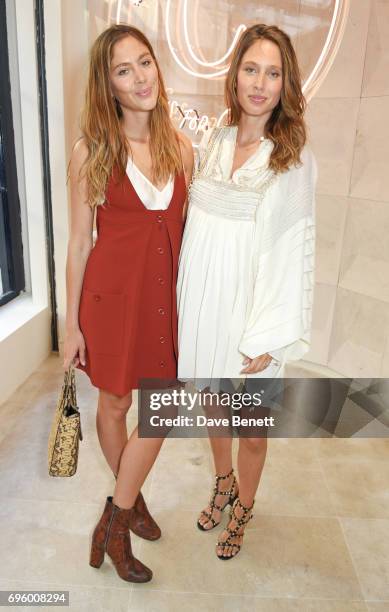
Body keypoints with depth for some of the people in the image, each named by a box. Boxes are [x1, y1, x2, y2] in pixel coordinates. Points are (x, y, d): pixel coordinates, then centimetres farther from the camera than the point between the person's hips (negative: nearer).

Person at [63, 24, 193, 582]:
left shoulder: (180, 147, 3)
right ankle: (125, 509, 41)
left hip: (163, 292, 4)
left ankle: (117, 514, 33)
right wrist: (72, 325, -3)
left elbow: (183, 229, 8)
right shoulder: (91, 154, -7)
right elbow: (79, 243, -4)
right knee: (114, 405, 14)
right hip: (112, 292, -3)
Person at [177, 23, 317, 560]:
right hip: (201, 300, 4)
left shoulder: (295, 158, -9)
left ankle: (243, 507, 40)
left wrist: (270, 339, -13)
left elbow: (293, 251, -11)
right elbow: (192, 222, 10)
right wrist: (180, 299, 3)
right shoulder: (211, 143, 4)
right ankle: (223, 483, 48)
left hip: (249, 307, -3)